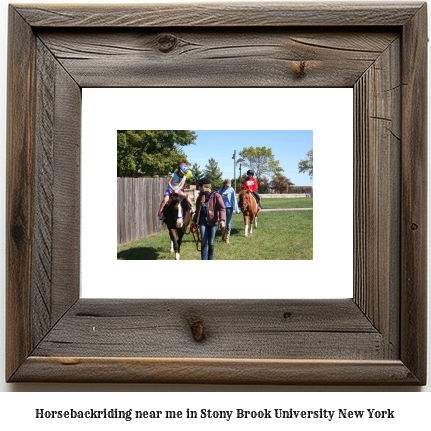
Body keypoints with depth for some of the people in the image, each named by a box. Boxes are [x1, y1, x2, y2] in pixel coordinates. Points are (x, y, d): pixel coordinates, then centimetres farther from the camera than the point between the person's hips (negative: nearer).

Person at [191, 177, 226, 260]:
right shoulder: (200, 197, 12)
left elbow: (222, 208, -12)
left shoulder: (216, 196, -5)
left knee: (211, 243, 6)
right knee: (204, 242, -4)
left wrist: (222, 220, -24)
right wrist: (195, 220, 22)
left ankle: (210, 260, 21)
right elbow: (198, 210, 23)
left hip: (212, 221, -3)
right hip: (203, 220, 3)